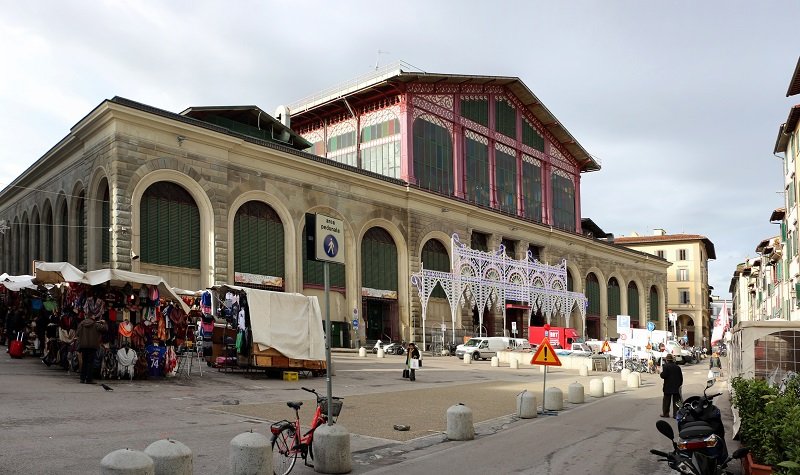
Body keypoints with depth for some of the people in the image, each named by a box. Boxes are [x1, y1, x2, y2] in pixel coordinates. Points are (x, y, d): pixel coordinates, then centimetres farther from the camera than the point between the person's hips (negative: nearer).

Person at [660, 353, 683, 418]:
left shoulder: (666, 367, -13)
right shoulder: (677, 367, 4)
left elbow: (663, 376, -18)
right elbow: (681, 377, 8)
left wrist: (661, 372, 2)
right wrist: (679, 384, 17)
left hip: (668, 387, -4)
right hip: (676, 388, 4)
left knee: (666, 401, 6)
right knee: (676, 401, 8)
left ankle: (665, 413, 10)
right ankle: (675, 414, 7)